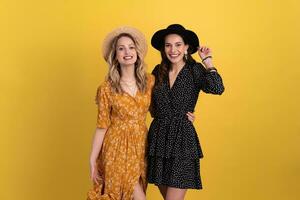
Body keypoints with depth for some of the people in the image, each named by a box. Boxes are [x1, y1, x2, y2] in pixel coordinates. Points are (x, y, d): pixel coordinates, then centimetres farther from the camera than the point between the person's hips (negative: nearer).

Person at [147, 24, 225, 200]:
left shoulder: (195, 70, -5)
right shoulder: (158, 71, 6)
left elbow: (217, 88, -24)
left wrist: (207, 60, -14)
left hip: (182, 140, -4)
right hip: (158, 138, 4)